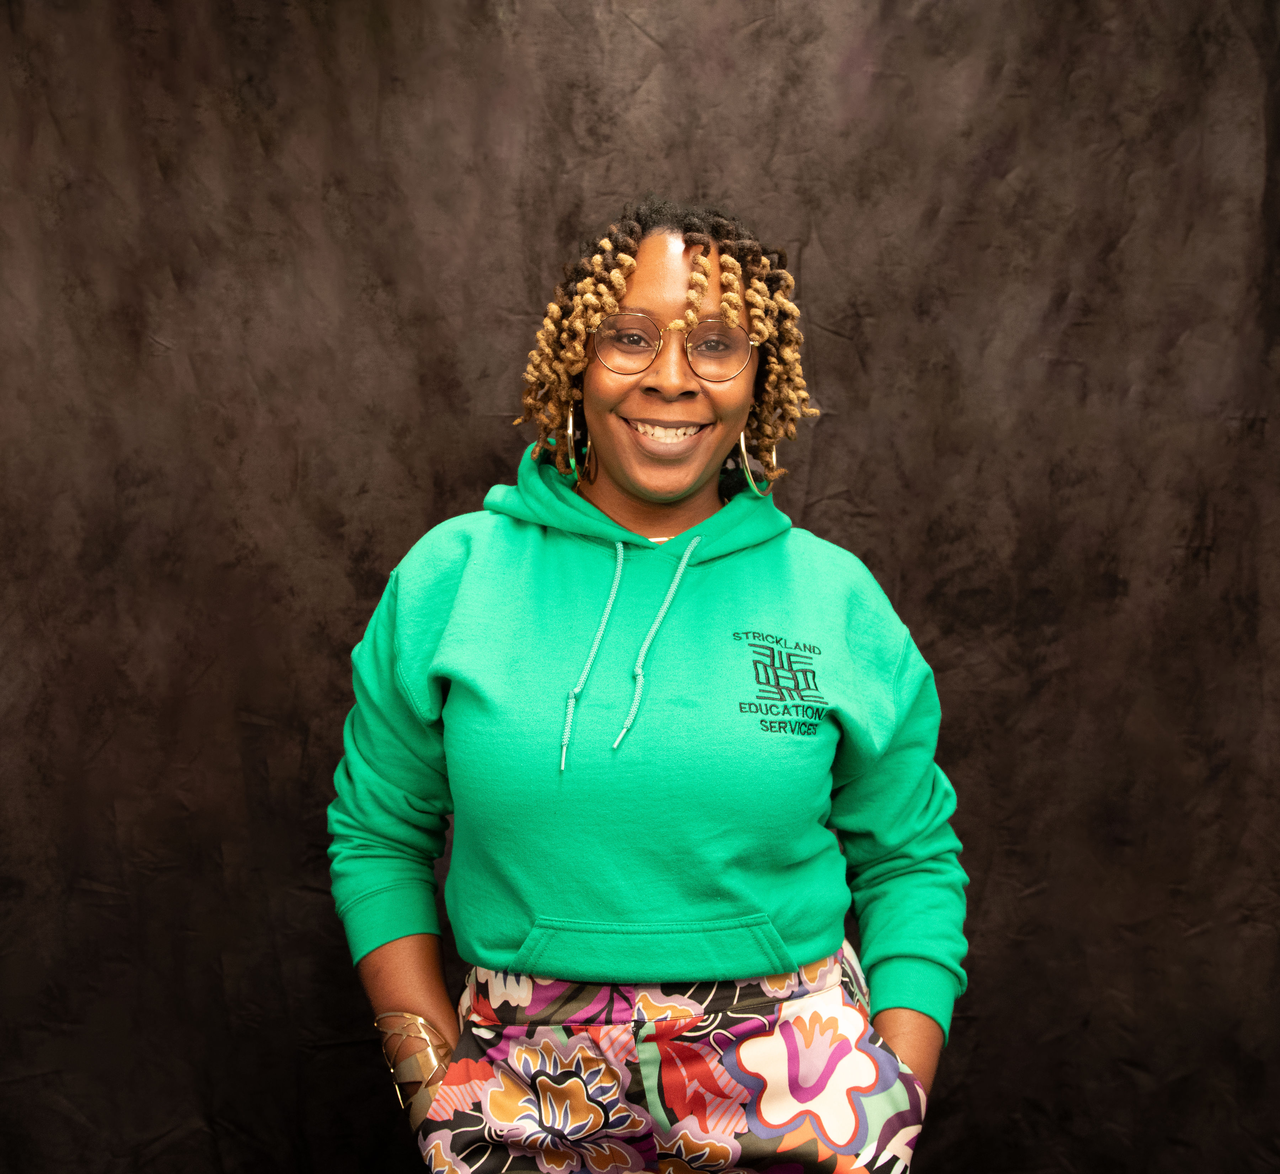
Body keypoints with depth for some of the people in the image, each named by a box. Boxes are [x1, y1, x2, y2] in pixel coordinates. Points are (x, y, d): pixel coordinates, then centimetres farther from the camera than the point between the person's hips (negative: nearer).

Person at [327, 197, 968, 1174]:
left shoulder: (837, 599, -3)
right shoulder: (449, 578, -4)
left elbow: (910, 860, 4)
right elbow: (377, 835, 4)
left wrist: (898, 1091, -5)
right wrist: (432, 1067, -4)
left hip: (792, 1089, 0)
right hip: (530, 1083, 0)